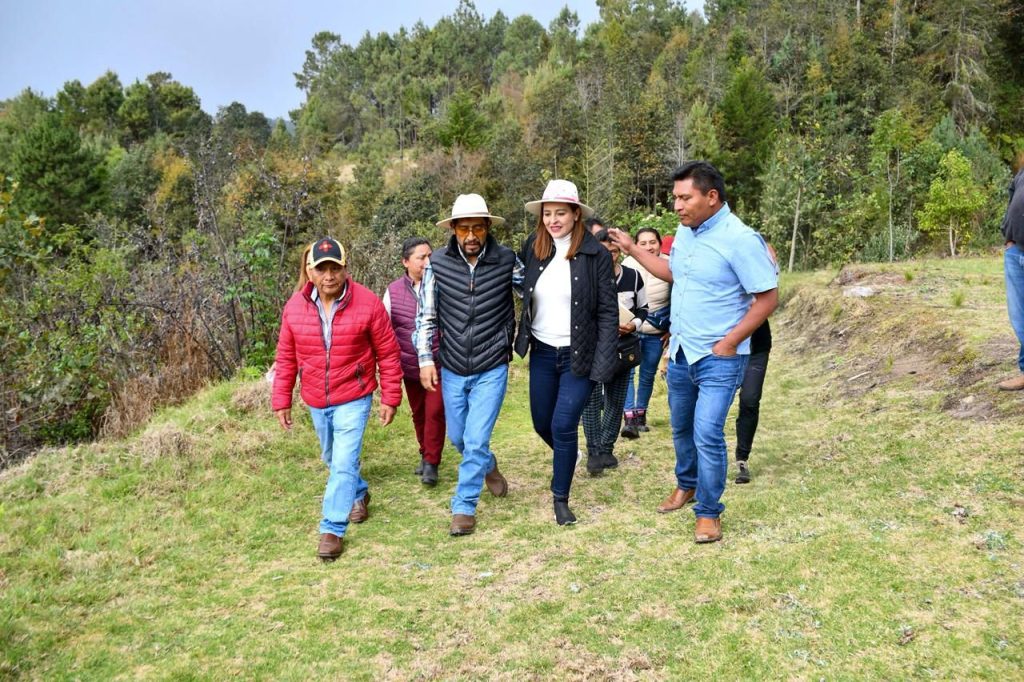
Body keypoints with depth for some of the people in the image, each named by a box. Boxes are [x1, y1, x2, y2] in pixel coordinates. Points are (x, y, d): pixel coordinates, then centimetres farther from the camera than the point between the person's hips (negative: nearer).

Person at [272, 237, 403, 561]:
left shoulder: (367, 303, -15)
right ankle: (359, 493, 48)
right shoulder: (295, 306, -5)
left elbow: (388, 354, -8)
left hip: (353, 399, -4)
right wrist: (281, 401, 4)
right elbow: (286, 358, 3)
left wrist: (390, 398, -6)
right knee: (332, 459, 22)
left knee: (344, 463, -11)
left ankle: (333, 529, 1)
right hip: (316, 402, 5)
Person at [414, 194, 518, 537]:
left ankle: (464, 507, 12)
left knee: (476, 440, -6)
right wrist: (425, 358, -5)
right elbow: (426, 315, 0)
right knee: (458, 437, 18)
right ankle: (488, 465, 49)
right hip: (452, 369, 3)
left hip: (491, 369, -3)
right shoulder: (438, 263, -7)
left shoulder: (507, 261, -11)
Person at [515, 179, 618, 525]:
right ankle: (567, 457, 48)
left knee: (563, 425, -6)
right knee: (542, 424, 15)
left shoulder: (595, 255, -11)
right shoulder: (533, 248, 0)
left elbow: (608, 312, -10)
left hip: (578, 355, -4)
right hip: (542, 353, 5)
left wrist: (603, 363, -15)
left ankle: (561, 498, 13)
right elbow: (524, 293, 14)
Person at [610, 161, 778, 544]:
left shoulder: (740, 239, -20)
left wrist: (728, 343, -17)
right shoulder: (685, 231, 4)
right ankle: (687, 484, 44)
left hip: (718, 358, -7)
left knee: (707, 433, -10)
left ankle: (709, 512, 8)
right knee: (680, 427, 20)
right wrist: (632, 249, 16)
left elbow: (767, 298, -17)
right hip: (680, 353, 8)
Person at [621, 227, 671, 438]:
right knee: (627, 371, -12)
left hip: (656, 332, 2)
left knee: (648, 374, 11)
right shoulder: (628, 265, -11)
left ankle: (641, 414, 27)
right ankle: (630, 418, -12)